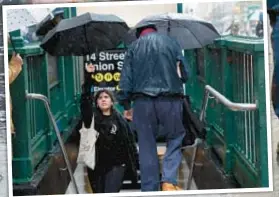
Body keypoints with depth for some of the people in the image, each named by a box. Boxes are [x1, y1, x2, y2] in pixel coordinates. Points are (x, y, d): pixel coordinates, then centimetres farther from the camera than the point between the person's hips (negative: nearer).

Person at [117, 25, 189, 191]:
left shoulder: (134, 47, 13)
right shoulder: (171, 42, 11)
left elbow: (126, 78, 6)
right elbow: (184, 73, 6)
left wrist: (126, 105, 9)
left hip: (142, 101, 1)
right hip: (170, 99, -1)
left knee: (147, 146, 7)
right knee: (175, 139, 12)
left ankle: (149, 189, 9)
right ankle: (169, 180, -6)